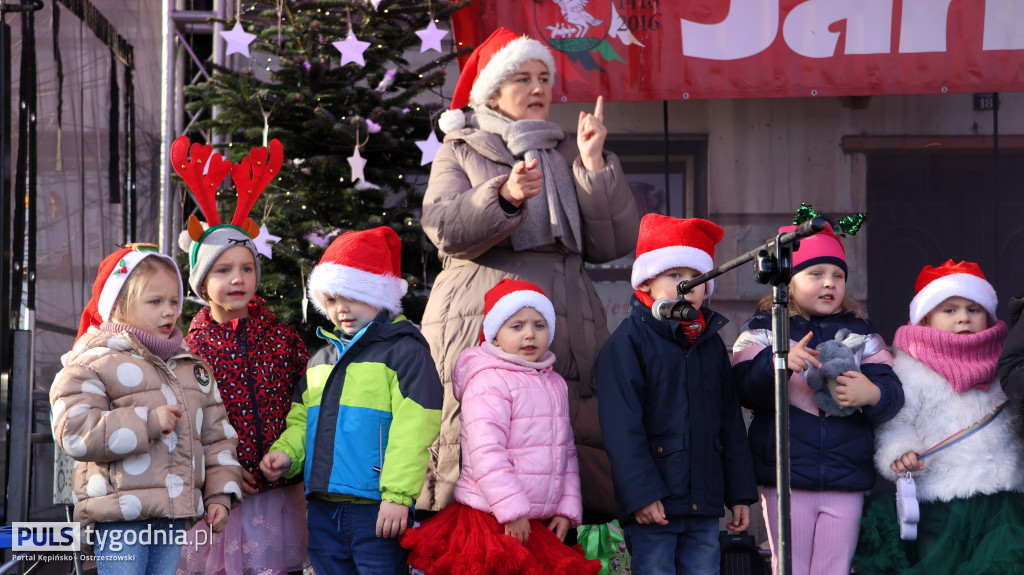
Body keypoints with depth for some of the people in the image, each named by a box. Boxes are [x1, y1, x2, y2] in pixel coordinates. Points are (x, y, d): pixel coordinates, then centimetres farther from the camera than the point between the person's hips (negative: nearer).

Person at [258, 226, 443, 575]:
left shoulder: (404, 350, -6)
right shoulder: (321, 359, 18)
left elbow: (412, 428, -14)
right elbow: (302, 420, 24)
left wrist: (398, 494, -19)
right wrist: (285, 453, 3)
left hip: (375, 507, -7)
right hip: (322, 506, 7)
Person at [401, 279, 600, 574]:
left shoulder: (555, 384, 16)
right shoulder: (488, 382, -10)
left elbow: (567, 452, 20)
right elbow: (486, 453, -18)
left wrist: (567, 508, 9)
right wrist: (512, 510, -20)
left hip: (540, 525, 7)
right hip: (492, 523, -7)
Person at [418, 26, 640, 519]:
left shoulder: (568, 156, 23)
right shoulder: (459, 153, 16)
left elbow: (614, 243, 12)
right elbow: (444, 228, -3)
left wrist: (595, 165, 2)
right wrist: (504, 197, -19)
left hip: (564, 326, 3)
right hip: (479, 329, -2)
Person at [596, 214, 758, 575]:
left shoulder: (712, 344, 14)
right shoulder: (628, 342, -5)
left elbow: (730, 423, 19)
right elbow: (621, 427, -11)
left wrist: (740, 492, 15)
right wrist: (641, 493, -18)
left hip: (705, 505, 6)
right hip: (652, 505, -6)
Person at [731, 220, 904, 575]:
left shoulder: (861, 333, 12)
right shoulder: (763, 330, 5)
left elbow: (892, 391, 1)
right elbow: (746, 391, -10)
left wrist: (873, 394, -23)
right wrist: (778, 363, -30)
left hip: (846, 485, 2)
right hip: (786, 484, -2)